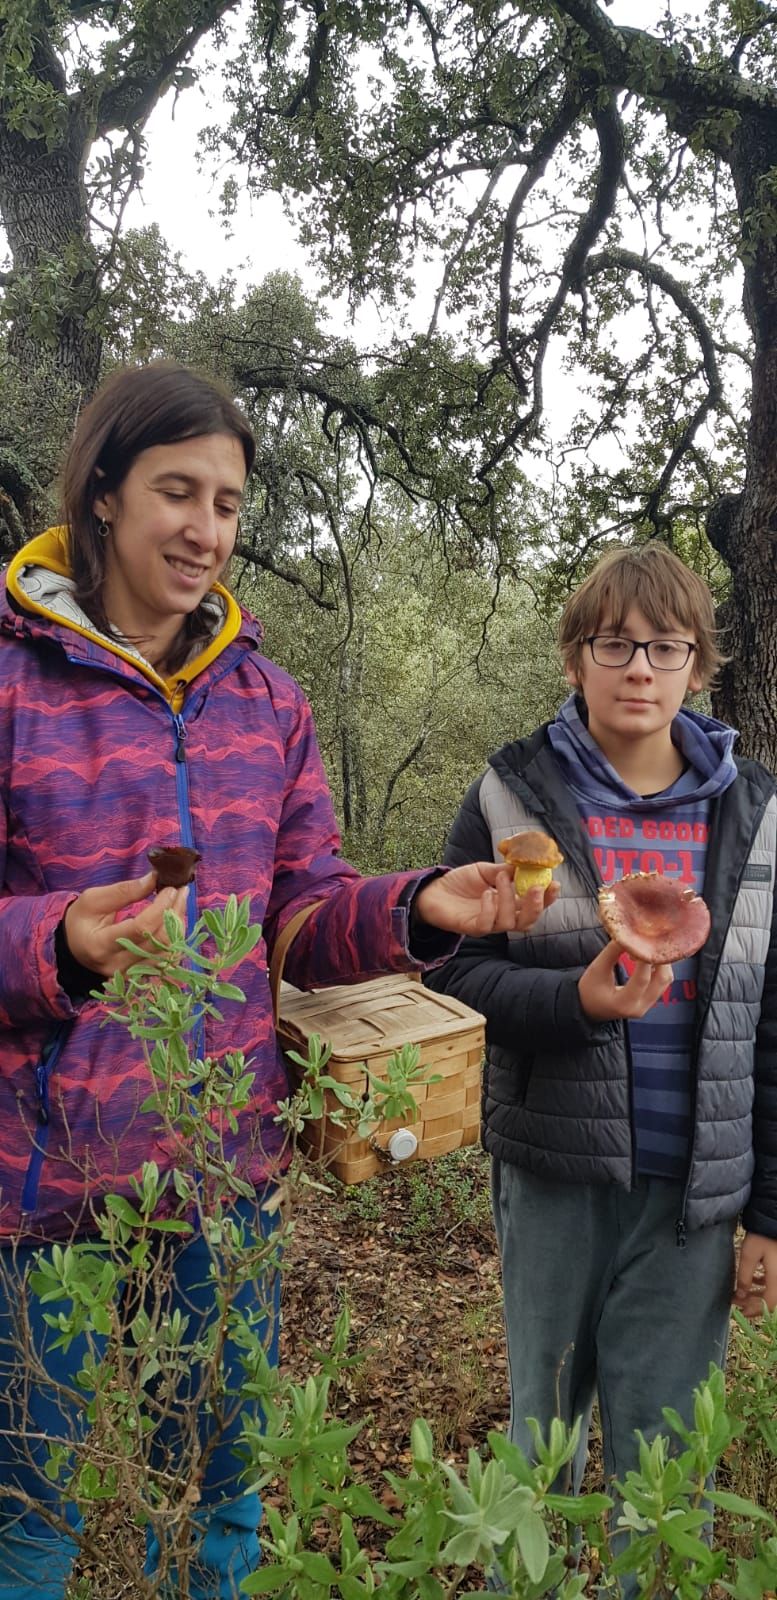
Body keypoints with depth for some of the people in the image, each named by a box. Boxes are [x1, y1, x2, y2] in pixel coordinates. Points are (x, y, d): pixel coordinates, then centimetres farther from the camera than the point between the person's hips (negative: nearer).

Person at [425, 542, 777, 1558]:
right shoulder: (513, 798, -3)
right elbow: (455, 971, -3)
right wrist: (577, 1000, -22)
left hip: (691, 1188, 1)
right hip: (552, 1174, 0)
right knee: (540, 1431, 17)